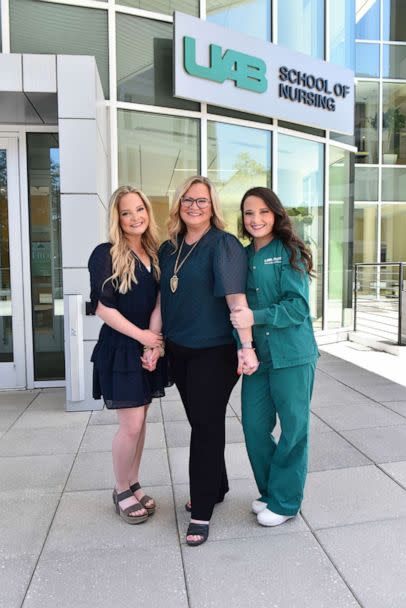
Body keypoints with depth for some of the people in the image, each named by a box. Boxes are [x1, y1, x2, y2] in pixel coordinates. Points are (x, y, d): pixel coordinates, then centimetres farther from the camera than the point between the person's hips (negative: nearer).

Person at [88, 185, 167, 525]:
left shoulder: (155, 254, 8)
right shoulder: (106, 255, -9)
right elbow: (103, 308, -14)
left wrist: (155, 337, -2)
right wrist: (142, 335, -14)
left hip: (149, 349, 6)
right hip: (121, 349, -5)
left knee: (140, 421, 13)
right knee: (131, 425, -2)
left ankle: (133, 485, 29)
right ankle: (121, 491, 21)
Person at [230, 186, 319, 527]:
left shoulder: (289, 253, -5)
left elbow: (298, 306, -13)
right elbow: (238, 307, 12)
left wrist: (255, 317, -24)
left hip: (292, 356, -5)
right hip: (256, 355, 5)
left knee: (293, 427, 7)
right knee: (255, 426, 9)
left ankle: (285, 502, 25)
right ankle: (270, 491, 32)